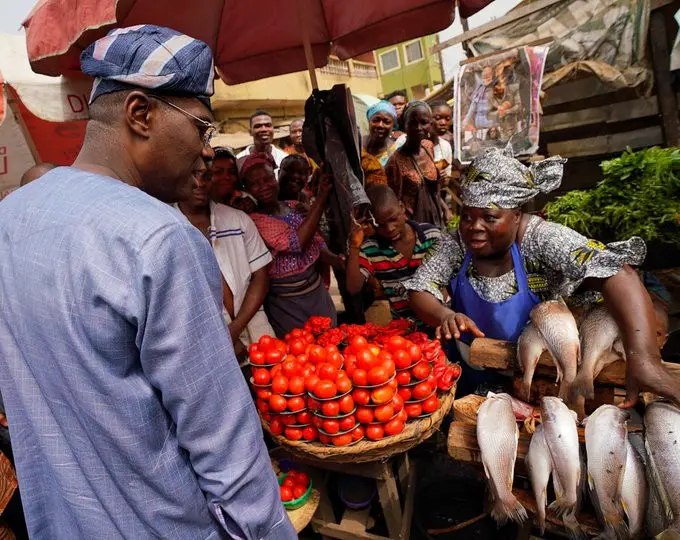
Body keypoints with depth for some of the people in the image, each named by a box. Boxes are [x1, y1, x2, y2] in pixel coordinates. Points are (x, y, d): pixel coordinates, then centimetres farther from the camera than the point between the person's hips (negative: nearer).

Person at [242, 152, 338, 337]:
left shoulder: (294, 206, 3)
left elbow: (316, 242, 12)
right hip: (287, 304, -6)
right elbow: (297, 243, -27)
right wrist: (321, 199, -25)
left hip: (318, 292, 6)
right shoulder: (255, 220, -17)